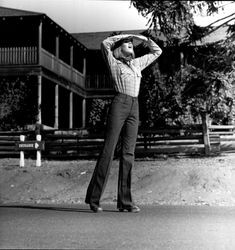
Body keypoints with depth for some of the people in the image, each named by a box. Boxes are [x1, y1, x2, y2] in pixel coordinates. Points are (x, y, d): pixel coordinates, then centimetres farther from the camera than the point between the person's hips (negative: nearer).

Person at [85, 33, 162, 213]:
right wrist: (124, 36, 7)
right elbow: (105, 44, -6)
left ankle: (124, 201, -3)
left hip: (134, 108, 6)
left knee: (128, 153, -1)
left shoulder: (137, 63, 24)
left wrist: (143, 38, 22)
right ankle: (94, 198, -7)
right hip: (119, 105, -5)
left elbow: (157, 52, 33)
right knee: (109, 150, -10)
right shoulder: (114, 63, 8)